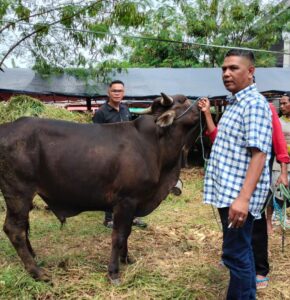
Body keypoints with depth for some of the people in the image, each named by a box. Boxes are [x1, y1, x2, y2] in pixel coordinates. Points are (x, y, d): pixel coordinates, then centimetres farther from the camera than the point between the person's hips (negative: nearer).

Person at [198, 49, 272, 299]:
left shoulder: (255, 103, -14)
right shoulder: (233, 104, 16)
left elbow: (259, 153, -25)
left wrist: (243, 198, -31)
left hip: (239, 195, -10)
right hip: (227, 191, 10)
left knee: (235, 254, -4)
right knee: (241, 250, 19)